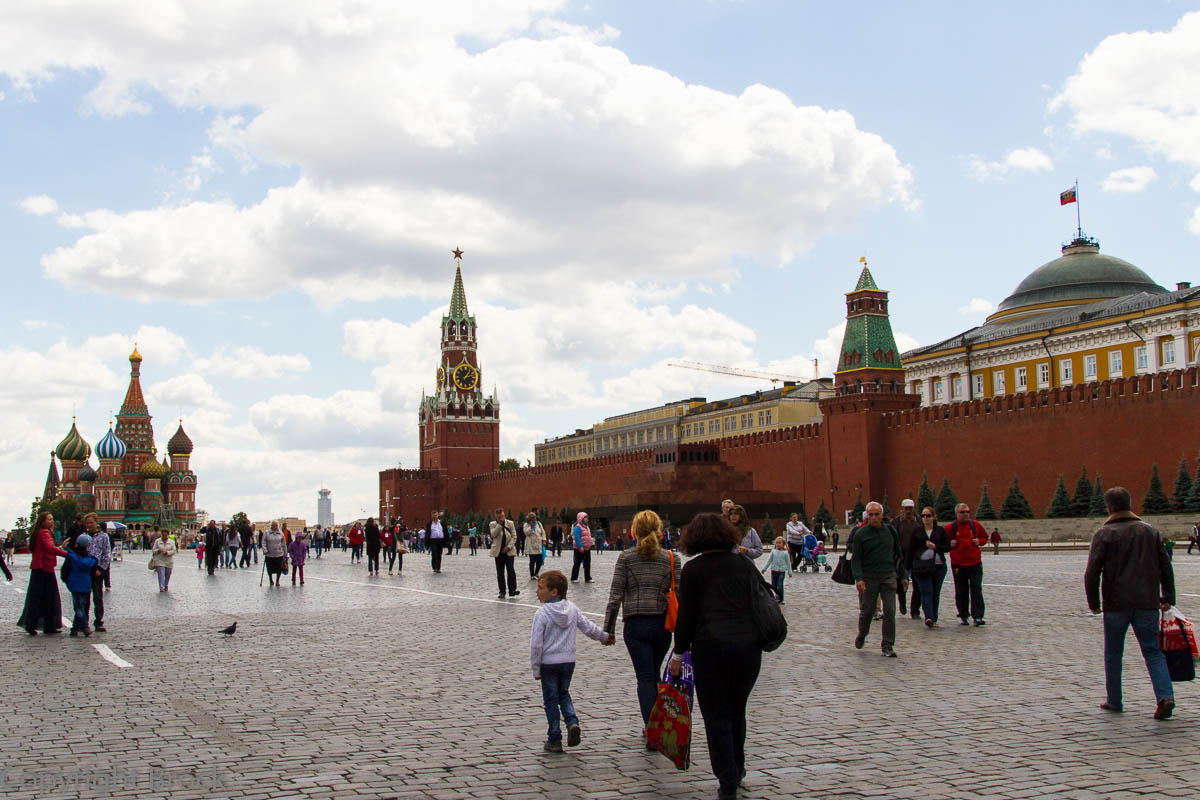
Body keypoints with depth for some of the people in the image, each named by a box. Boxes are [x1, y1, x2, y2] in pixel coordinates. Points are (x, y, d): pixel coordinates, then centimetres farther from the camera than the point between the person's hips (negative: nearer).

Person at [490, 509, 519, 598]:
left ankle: (512, 590, -9)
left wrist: (508, 547, -11)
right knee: (500, 572, 4)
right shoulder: (493, 524, 1)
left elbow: (514, 536, 0)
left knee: (511, 570, -11)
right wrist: (499, 524, -18)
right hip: (498, 552, 1)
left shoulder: (510, 523, 1)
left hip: (509, 551, -1)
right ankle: (502, 592, 10)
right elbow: (493, 534, -16)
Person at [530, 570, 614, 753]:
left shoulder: (542, 613, -15)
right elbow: (588, 627, 9)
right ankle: (572, 722, -2)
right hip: (568, 661, 5)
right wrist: (605, 637, 26)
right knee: (564, 694, 22)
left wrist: (536, 668, -8)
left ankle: (554, 740, 10)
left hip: (549, 662, -5)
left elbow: (536, 643, -16)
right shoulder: (572, 608, 0)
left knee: (551, 700, 7)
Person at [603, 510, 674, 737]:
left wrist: (608, 629, 1)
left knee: (645, 676, 1)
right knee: (654, 674, 19)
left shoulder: (626, 558, -4)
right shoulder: (670, 558, 0)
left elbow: (616, 596, -5)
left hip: (635, 626, -2)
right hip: (662, 625, 2)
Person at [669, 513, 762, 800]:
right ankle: (737, 769, 33)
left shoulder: (693, 569, -1)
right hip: (749, 643, 4)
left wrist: (678, 653, 7)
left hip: (711, 644, -4)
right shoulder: (744, 564, 10)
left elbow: (686, 615, -2)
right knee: (737, 711, 21)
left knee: (716, 715, 6)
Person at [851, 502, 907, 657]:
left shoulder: (890, 531, 7)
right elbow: (855, 558, -5)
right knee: (867, 610, 5)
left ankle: (887, 646, 3)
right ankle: (862, 635, 33)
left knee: (890, 612, -4)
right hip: (868, 578, -2)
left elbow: (898, 555, 16)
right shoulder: (860, 534, -3)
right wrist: (858, 578, -16)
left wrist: (903, 575, 15)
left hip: (889, 576, 2)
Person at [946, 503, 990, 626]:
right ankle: (963, 616, 18)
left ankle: (977, 616, -5)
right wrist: (949, 544, -12)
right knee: (961, 592, 6)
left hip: (975, 563, 1)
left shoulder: (975, 525, 4)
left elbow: (984, 537, 18)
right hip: (958, 564, -1)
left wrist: (980, 541, -2)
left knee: (976, 590, -5)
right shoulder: (950, 528, -2)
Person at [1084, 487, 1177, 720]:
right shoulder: (1151, 531, 9)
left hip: (1116, 604, -3)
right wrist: (1168, 596, 14)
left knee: (1113, 654, 10)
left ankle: (1114, 700, 16)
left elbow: (1092, 571, -9)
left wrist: (1093, 602, 0)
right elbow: (1165, 566, 9)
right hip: (1147, 604, 3)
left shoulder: (1104, 534, -4)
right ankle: (1165, 695, -13)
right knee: (1153, 652, 6)